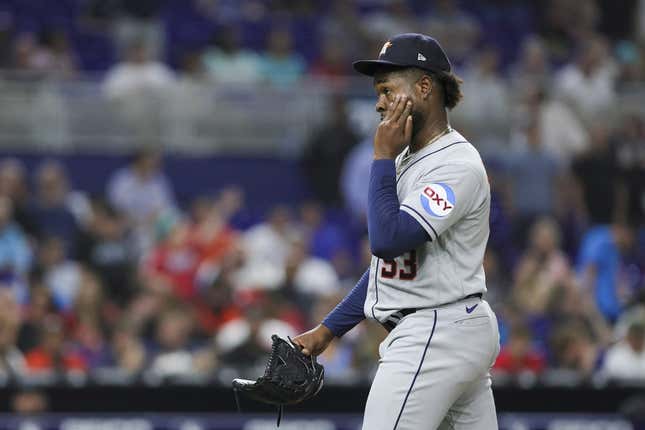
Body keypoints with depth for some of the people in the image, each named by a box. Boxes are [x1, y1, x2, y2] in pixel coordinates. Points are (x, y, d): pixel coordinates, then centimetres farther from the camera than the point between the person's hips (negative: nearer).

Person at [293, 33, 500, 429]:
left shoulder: (457, 165, -15)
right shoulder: (409, 159, 17)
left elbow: (388, 241, -25)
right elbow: (390, 260, 23)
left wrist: (383, 158, -16)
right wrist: (329, 329, 20)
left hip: (438, 334, -10)